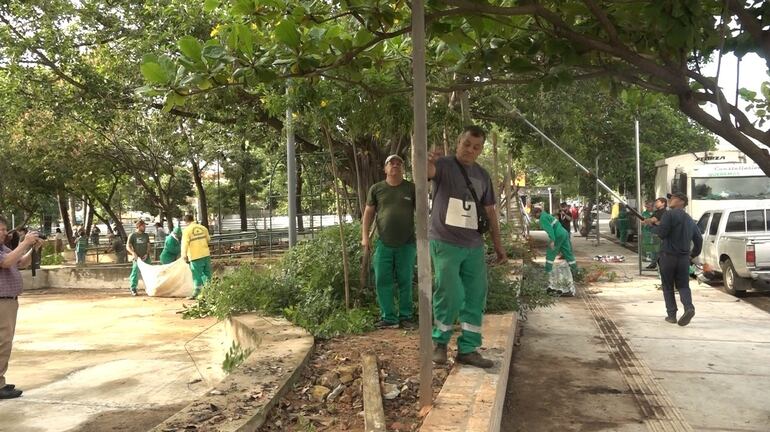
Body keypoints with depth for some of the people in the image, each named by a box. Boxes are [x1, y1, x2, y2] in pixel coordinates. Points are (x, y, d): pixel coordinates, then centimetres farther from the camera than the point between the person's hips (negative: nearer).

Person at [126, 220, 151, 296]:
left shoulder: (146, 235, 10)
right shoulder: (132, 235, -3)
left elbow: (148, 245, 11)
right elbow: (128, 246, -5)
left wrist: (147, 254, -5)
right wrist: (133, 253, -20)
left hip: (146, 258, 4)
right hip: (137, 258, -4)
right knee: (135, 273, -5)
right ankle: (133, 289, 4)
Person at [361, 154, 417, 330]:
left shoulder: (412, 188, 4)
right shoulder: (376, 189, 6)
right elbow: (368, 213, 8)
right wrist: (365, 236, 0)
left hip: (407, 244, -1)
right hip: (383, 244, 1)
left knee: (405, 282, 6)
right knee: (382, 282, 0)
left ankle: (405, 317, 16)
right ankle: (389, 318, 9)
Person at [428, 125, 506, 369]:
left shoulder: (482, 176, 12)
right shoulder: (444, 165, -6)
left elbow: (489, 212, 17)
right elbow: (427, 171, -30)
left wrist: (498, 244, 15)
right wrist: (425, 163, -54)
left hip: (474, 246, 6)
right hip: (445, 244, -6)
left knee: (475, 298, 6)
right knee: (450, 296, -6)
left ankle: (468, 350, 16)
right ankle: (440, 342, 17)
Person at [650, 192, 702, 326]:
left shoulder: (669, 214, -9)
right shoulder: (690, 220, 14)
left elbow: (661, 233, -17)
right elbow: (699, 239, 17)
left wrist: (651, 226, 0)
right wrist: (693, 254, 28)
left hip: (668, 256, -5)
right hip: (684, 258, 5)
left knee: (668, 287, 7)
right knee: (683, 285, 11)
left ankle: (671, 314, 7)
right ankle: (689, 307, -13)